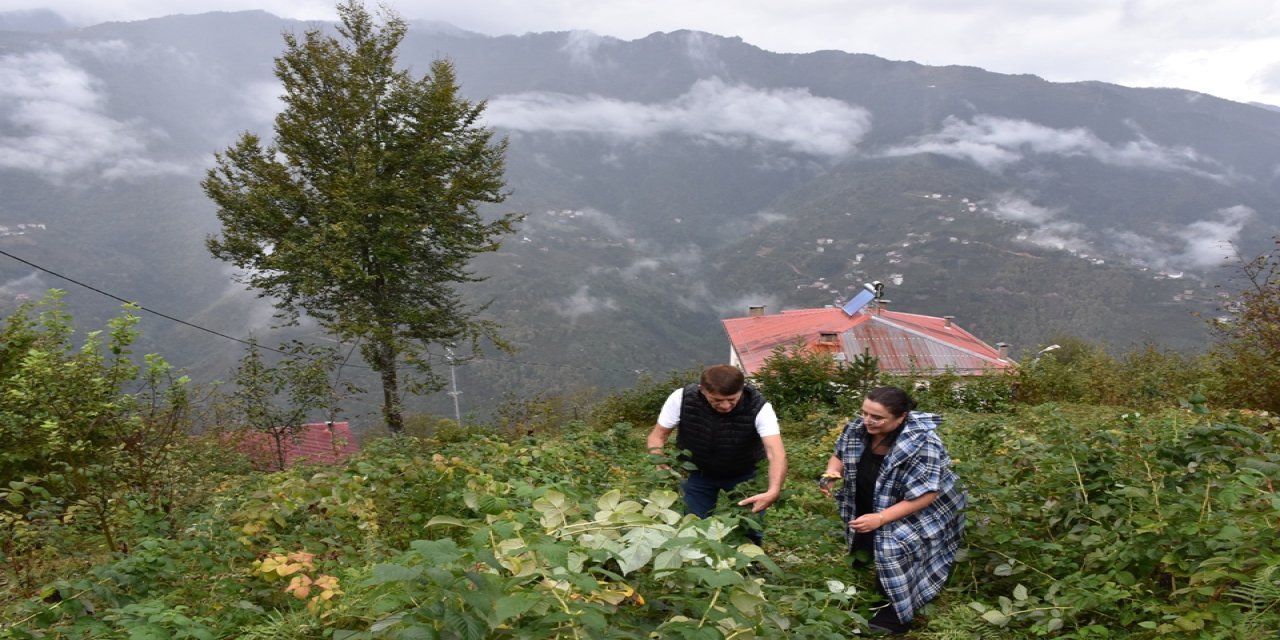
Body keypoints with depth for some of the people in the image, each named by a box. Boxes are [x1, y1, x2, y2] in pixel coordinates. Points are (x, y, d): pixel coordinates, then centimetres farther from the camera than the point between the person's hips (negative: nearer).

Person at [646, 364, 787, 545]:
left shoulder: (758, 408, -31)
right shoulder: (681, 399, -27)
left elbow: (776, 453, -41)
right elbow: (657, 435, -15)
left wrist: (773, 492, -58)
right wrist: (659, 463, -36)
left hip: (743, 475, -1)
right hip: (697, 473, 1)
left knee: (749, 533, -3)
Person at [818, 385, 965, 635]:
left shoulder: (922, 444, -34)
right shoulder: (858, 429, -16)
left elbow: (925, 495, -33)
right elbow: (840, 456, 2)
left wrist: (880, 519, -37)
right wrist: (832, 472, -22)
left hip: (923, 513, -7)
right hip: (874, 507, 7)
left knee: (895, 546, -26)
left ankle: (901, 611, -8)